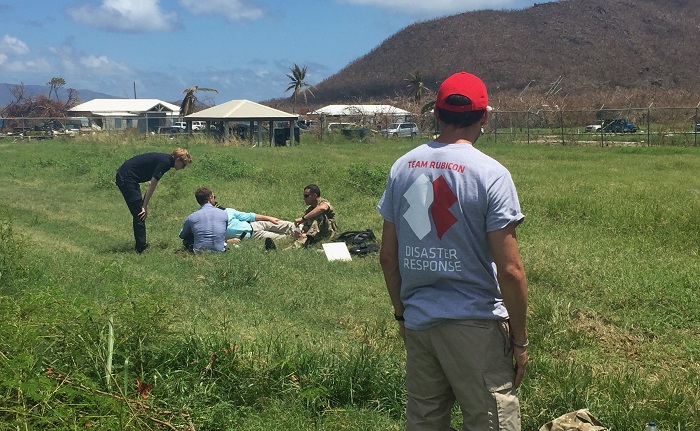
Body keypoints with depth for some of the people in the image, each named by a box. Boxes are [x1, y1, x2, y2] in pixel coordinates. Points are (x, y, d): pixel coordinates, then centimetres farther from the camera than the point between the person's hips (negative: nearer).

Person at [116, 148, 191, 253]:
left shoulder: (165, 159, 12)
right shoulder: (165, 162, -17)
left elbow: (151, 183, 17)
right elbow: (152, 184, -17)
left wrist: (144, 204, 13)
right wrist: (145, 206, -12)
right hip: (126, 178, -10)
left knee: (140, 214, 13)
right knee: (139, 214, -7)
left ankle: (141, 245, 19)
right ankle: (141, 248, -4)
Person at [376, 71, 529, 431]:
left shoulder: (402, 167, 2)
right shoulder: (491, 174, -13)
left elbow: (387, 256, 7)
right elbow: (509, 270, -14)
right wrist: (520, 339, -3)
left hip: (417, 321, 5)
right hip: (475, 323, -5)